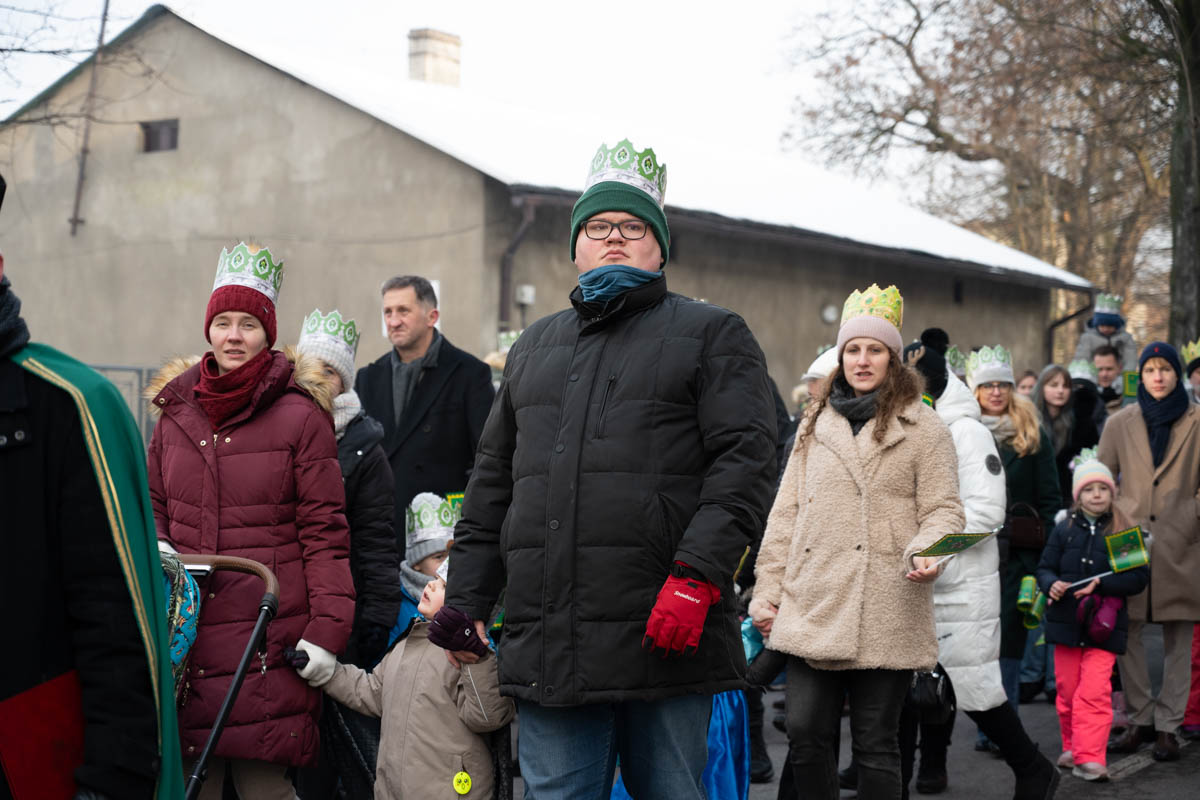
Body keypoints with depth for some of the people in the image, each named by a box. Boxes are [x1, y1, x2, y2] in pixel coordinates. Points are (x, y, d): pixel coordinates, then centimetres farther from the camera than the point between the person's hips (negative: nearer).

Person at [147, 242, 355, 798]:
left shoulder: (301, 415, -2)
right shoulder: (176, 411, 12)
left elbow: (323, 531, -4)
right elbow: (154, 505, 24)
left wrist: (327, 626, -10)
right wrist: (157, 547, 2)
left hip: (271, 635, -4)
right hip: (188, 630, 4)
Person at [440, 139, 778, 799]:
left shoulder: (712, 334, 6)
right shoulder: (533, 347, 23)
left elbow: (745, 461, -7)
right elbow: (493, 484, 24)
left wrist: (697, 575, -19)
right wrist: (465, 602, 16)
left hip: (665, 640, -4)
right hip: (546, 647, 4)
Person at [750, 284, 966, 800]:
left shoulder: (922, 427, 7)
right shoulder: (815, 426, 18)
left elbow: (943, 510, 3)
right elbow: (786, 515, 18)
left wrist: (925, 553, -18)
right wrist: (767, 591, 12)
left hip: (884, 618, -3)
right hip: (812, 611, 3)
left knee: (875, 743, 2)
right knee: (806, 734, -2)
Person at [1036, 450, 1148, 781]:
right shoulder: (1064, 530, 5)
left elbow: (1139, 577, -4)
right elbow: (1045, 567, 10)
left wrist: (1101, 584, -16)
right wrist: (1051, 584, -12)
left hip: (1103, 626, -3)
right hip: (1066, 620, 3)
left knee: (1095, 692, -12)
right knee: (1067, 692, 11)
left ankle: (1090, 758, -12)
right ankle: (1072, 747, 28)